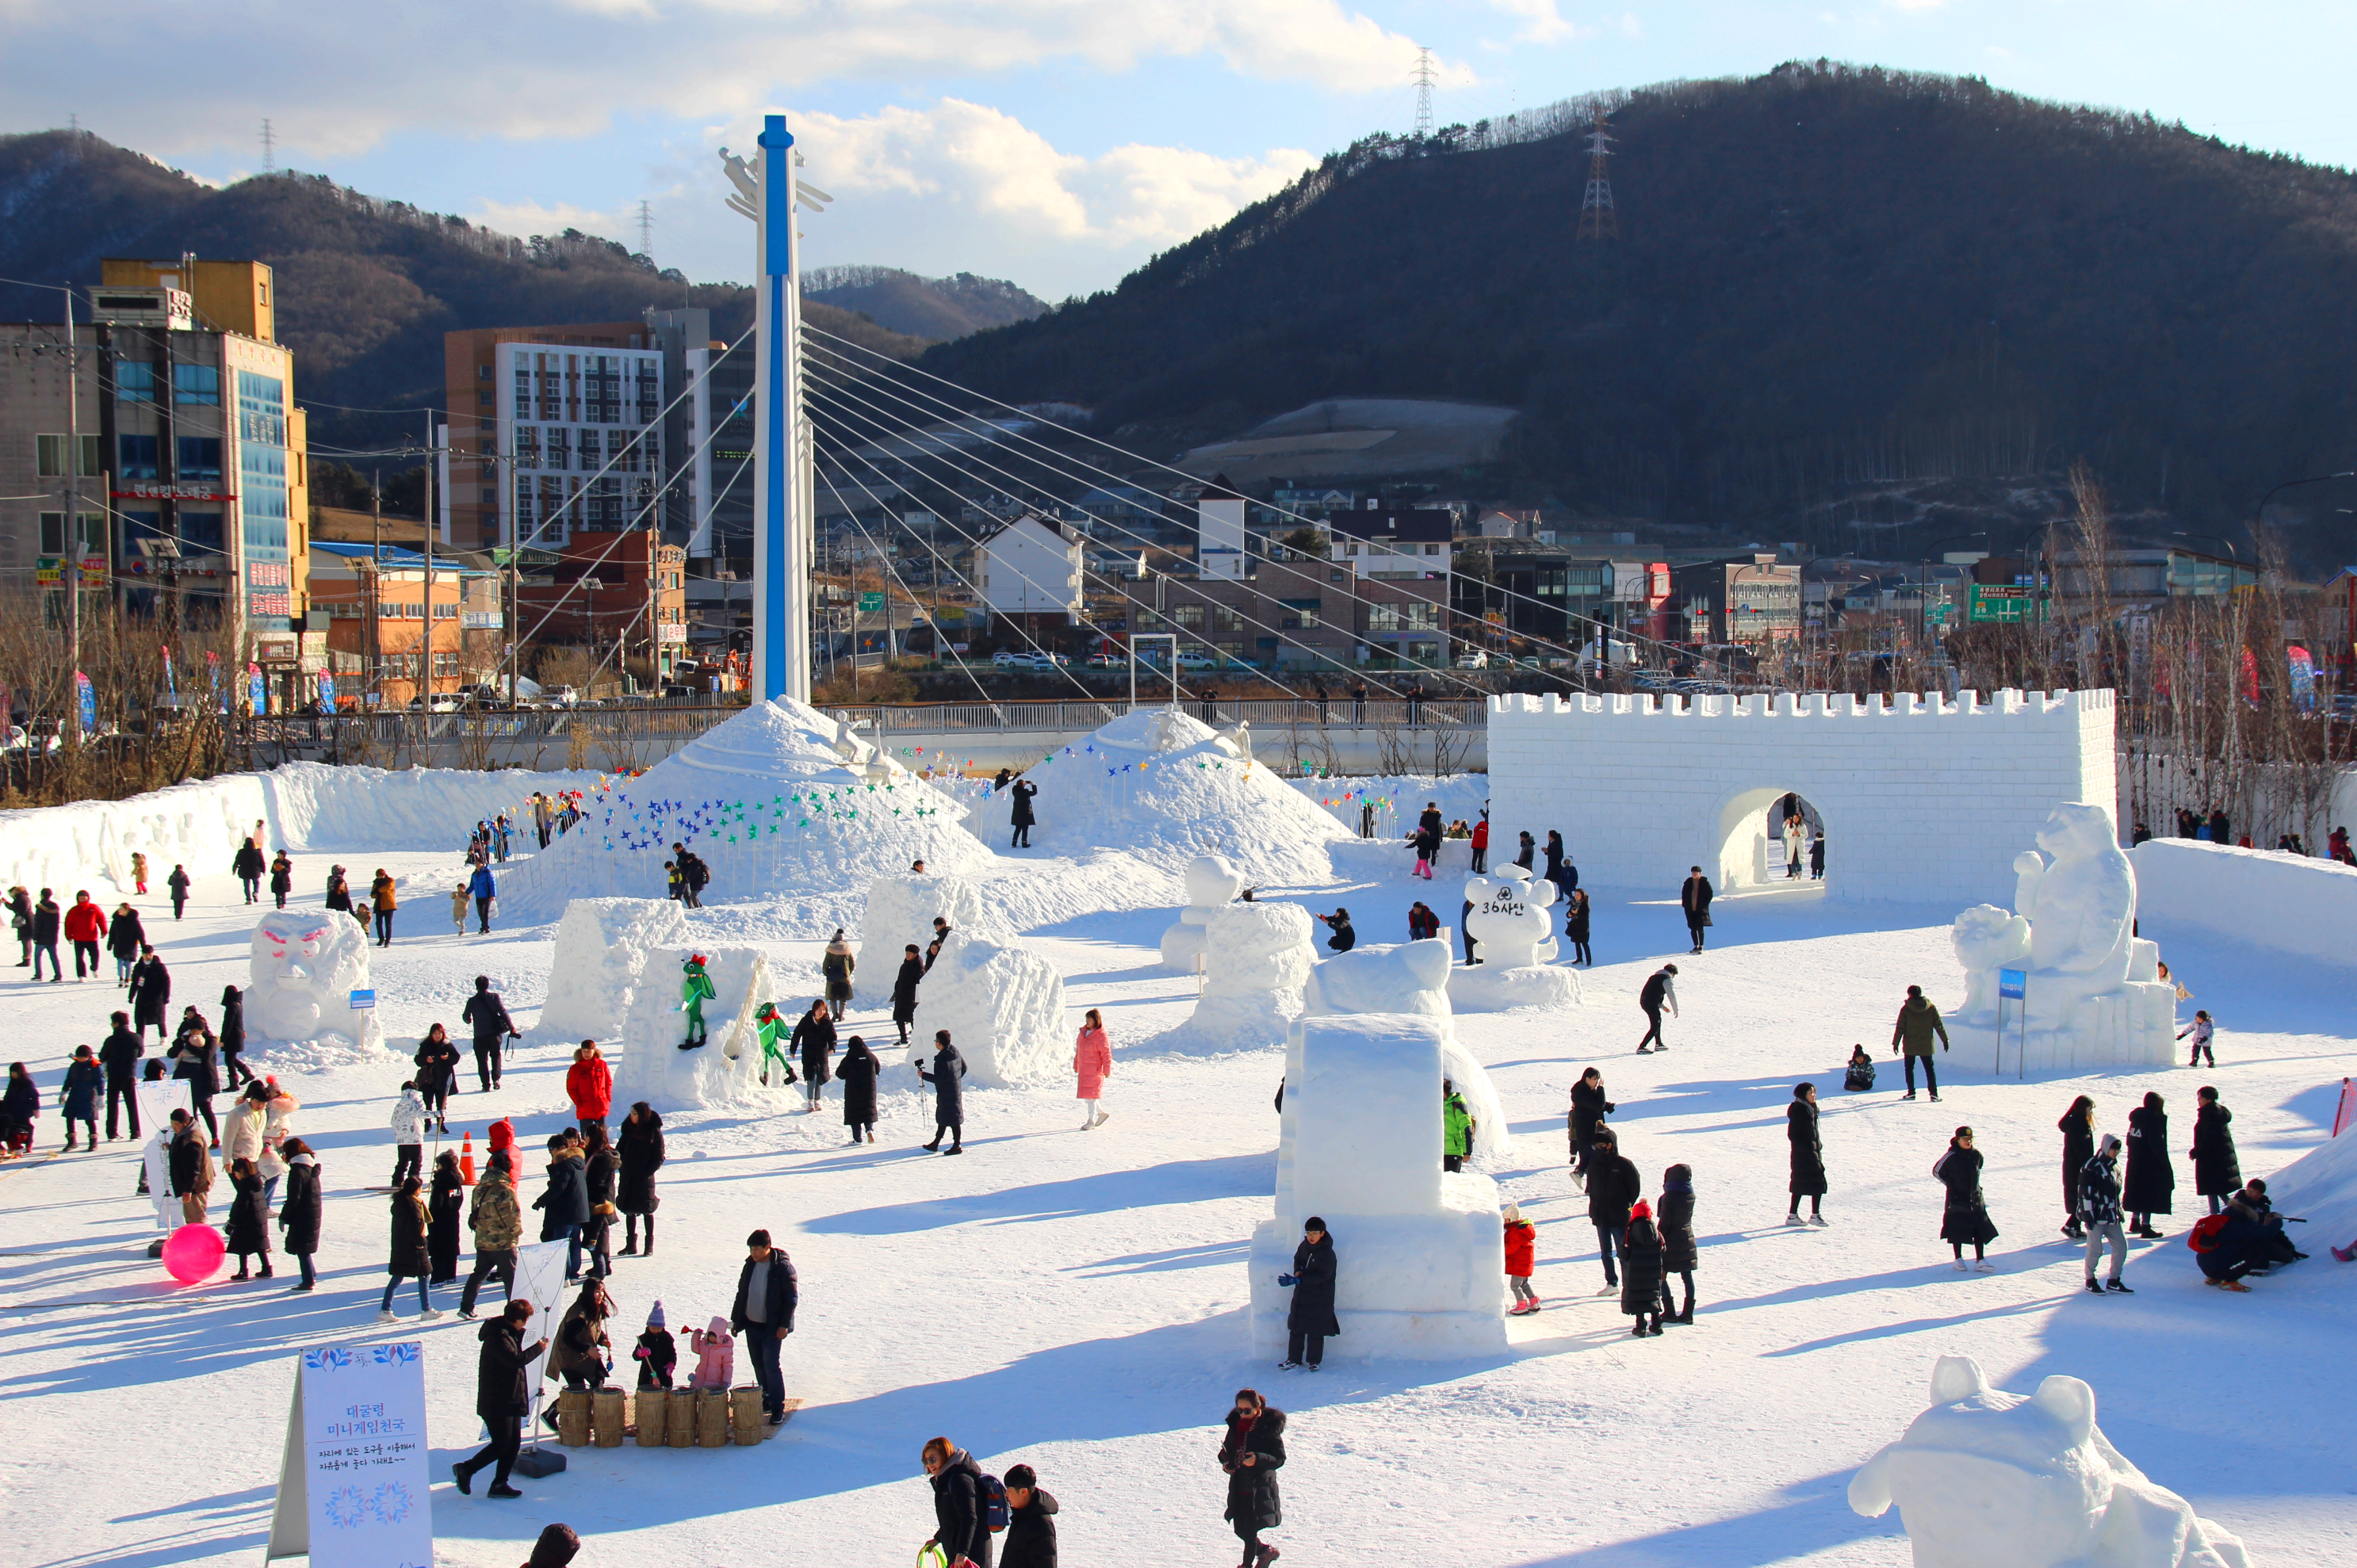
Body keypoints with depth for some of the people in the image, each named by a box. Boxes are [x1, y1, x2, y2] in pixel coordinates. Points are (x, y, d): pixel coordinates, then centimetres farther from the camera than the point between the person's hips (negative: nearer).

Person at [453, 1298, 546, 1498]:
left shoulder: (510, 1332, 11)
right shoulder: (497, 1337, -20)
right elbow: (516, 1359, -31)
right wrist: (538, 1348, -17)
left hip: (511, 1399, 10)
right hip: (496, 1401, -10)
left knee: (514, 1443, 8)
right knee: (502, 1444, -6)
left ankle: (499, 1484, 14)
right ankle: (466, 1469, 8)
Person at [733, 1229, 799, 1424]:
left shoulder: (783, 1267, -14)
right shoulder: (750, 1265, 5)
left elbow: (792, 1298, -12)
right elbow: (742, 1293, 15)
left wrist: (784, 1325, -15)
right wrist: (735, 1320, 13)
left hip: (772, 1328, -6)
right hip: (751, 1325, 6)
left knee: (771, 1366, -7)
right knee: (759, 1366, 12)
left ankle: (778, 1408, 0)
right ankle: (766, 1402, 24)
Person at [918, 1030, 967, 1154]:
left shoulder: (941, 1059, -25)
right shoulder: (955, 1052, 2)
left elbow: (938, 1078, -25)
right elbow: (964, 1068, 13)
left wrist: (923, 1075, -12)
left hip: (946, 1094, -9)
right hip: (956, 1090, 9)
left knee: (953, 1120, 0)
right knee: (941, 1117, 19)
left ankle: (957, 1145, 7)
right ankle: (936, 1143, 28)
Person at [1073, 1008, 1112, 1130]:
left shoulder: (1100, 1036, -14)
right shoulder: (1083, 1032, 10)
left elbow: (1106, 1053, -13)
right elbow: (1079, 1050, 18)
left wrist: (1107, 1070, -13)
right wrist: (1076, 1065, 20)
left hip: (1095, 1071, -8)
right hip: (1083, 1070, 8)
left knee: (1090, 1096, -6)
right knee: (1086, 1096, 13)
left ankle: (1090, 1121, 2)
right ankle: (1101, 1113, 32)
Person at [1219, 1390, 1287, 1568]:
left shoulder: (1268, 1427, -12)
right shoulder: (1236, 1424, 5)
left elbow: (1280, 1458, -12)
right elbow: (1227, 1448, 17)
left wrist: (1258, 1459, -28)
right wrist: (1225, 1461, -5)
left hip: (1259, 1488, -6)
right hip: (1238, 1486, 6)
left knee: (1250, 1530, -3)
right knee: (1240, 1530, 14)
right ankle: (1265, 1551, 37)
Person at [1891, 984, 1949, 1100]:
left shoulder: (1906, 1009, -8)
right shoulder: (1931, 1008, -2)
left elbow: (1900, 1028, -7)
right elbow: (1939, 1026, 1)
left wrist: (1895, 1042, 1)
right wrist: (1945, 1040, 9)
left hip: (1910, 1045, -2)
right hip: (1926, 1045, 2)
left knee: (1909, 1068, 12)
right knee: (1929, 1068, 10)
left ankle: (1911, 1092, 6)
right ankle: (1934, 1093, 2)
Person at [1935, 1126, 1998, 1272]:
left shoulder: (1976, 1155, 0)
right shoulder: (1951, 1156, -15)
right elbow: (1937, 1171, -5)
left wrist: (1974, 1184, 13)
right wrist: (1951, 1184, -5)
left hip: (1975, 1198, 5)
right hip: (1957, 1200, -5)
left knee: (1981, 1230, 3)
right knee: (1958, 1232, 3)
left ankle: (1980, 1261, 8)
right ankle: (1958, 1260, 17)